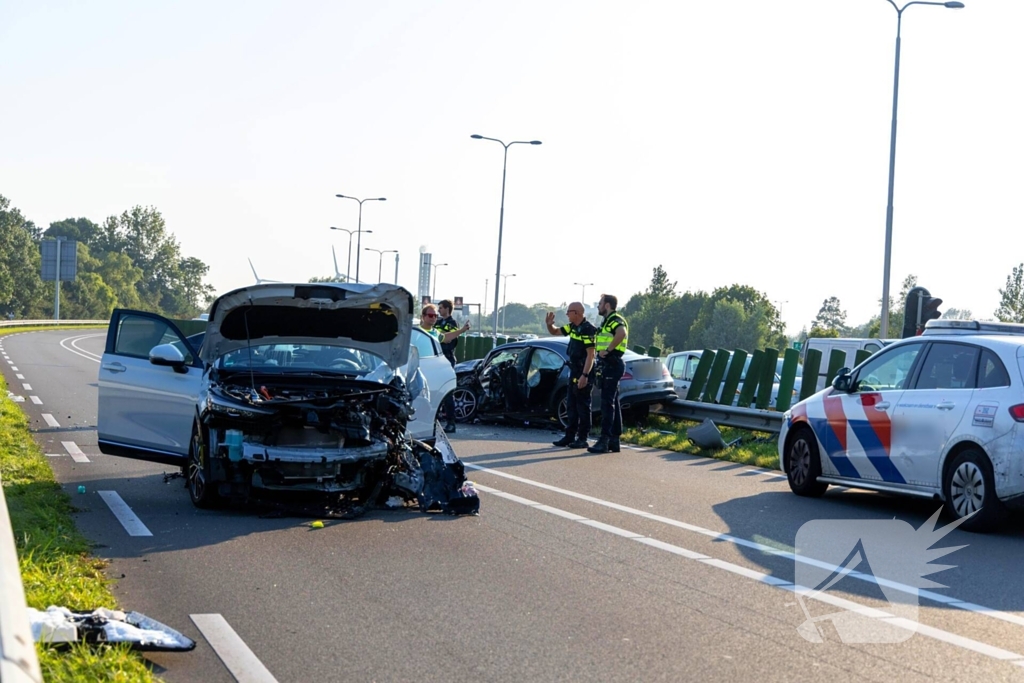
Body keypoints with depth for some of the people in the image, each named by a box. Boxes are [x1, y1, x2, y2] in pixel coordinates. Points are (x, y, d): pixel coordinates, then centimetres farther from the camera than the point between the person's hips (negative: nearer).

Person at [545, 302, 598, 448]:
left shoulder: (588, 330, -18)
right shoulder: (573, 327, 10)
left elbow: (590, 355, -21)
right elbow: (555, 331, 25)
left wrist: (584, 376, -26)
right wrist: (549, 324, 2)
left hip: (584, 372, -10)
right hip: (574, 371, 10)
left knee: (582, 406, -4)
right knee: (571, 405, 12)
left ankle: (582, 439, 0)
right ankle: (570, 436, 17)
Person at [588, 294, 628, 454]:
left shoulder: (615, 320, -12)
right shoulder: (607, 321, 21)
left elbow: (621, 333, -34)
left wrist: (608, 350, -28)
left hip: (612, 364, -11)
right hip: (609, 364, 11)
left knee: (607, 402, -12)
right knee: (612, 402, 11)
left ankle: (604, 440, -15)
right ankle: (614, 440, 15)